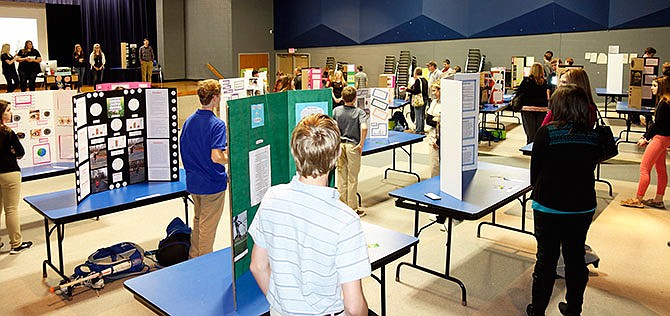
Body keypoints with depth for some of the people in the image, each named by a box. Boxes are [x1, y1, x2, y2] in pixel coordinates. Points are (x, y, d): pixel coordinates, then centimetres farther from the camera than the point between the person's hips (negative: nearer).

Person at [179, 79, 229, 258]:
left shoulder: (188, 121, 3)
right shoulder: (217, 124, -20)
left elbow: (183, 151, 10)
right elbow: (216, 157, -29)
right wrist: (230, 157, -10)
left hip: (193, 181, 7)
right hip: (212, 183, -7)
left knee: (198, 220, 24)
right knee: (208, 226, 7)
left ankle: (193, 257, 37)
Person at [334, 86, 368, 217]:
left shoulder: (336, 110, -1)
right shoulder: (359, 112, -10)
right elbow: (364, 128, -25)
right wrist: (361, 144, -14)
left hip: (339, 145, 3)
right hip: (353, 146, -3)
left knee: (341, 176, 13)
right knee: (352, 179, 5)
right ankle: (353, 208, 10)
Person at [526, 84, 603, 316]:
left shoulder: (546, 133, -16)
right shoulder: (594, 137, -4)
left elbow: (535, 171, -8)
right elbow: (590, 169, 6)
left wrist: (538, 191, 10)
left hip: (549, 207, -3)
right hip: (583, 207, 3)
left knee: (546, 258, 10)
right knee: (575, 258, 17)